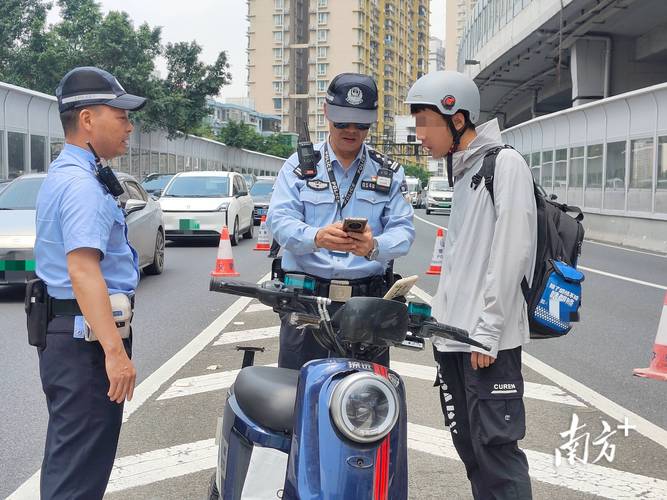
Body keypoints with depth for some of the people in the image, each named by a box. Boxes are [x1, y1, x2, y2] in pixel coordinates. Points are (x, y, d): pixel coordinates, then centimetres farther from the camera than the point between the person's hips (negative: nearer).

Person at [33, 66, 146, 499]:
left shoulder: (65, 174, 16)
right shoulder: (82, 184, -18)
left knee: (70, 456, 20)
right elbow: (83, 271, -28)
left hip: (66, 331, 11)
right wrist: (114, 350, -32)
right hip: (87, 337, -11)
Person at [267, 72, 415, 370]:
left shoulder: (389, 173, 12)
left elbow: (403, 229, 0)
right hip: (305, 298, -1)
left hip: (368, 300, 1)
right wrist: (316, 237, -27)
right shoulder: (299, 165, 8)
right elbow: (279, 220, -5)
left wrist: (374, 246, -23)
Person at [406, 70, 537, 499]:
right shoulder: (463, 172, 18)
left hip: (489, 340, -9)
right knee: (468, 445, 12)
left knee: (495, 448, -8)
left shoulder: (505, 164, -8)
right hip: (453, 336, 9)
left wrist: (487, 329, -18)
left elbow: (510, 252, -16)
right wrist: (441, 318, 15)